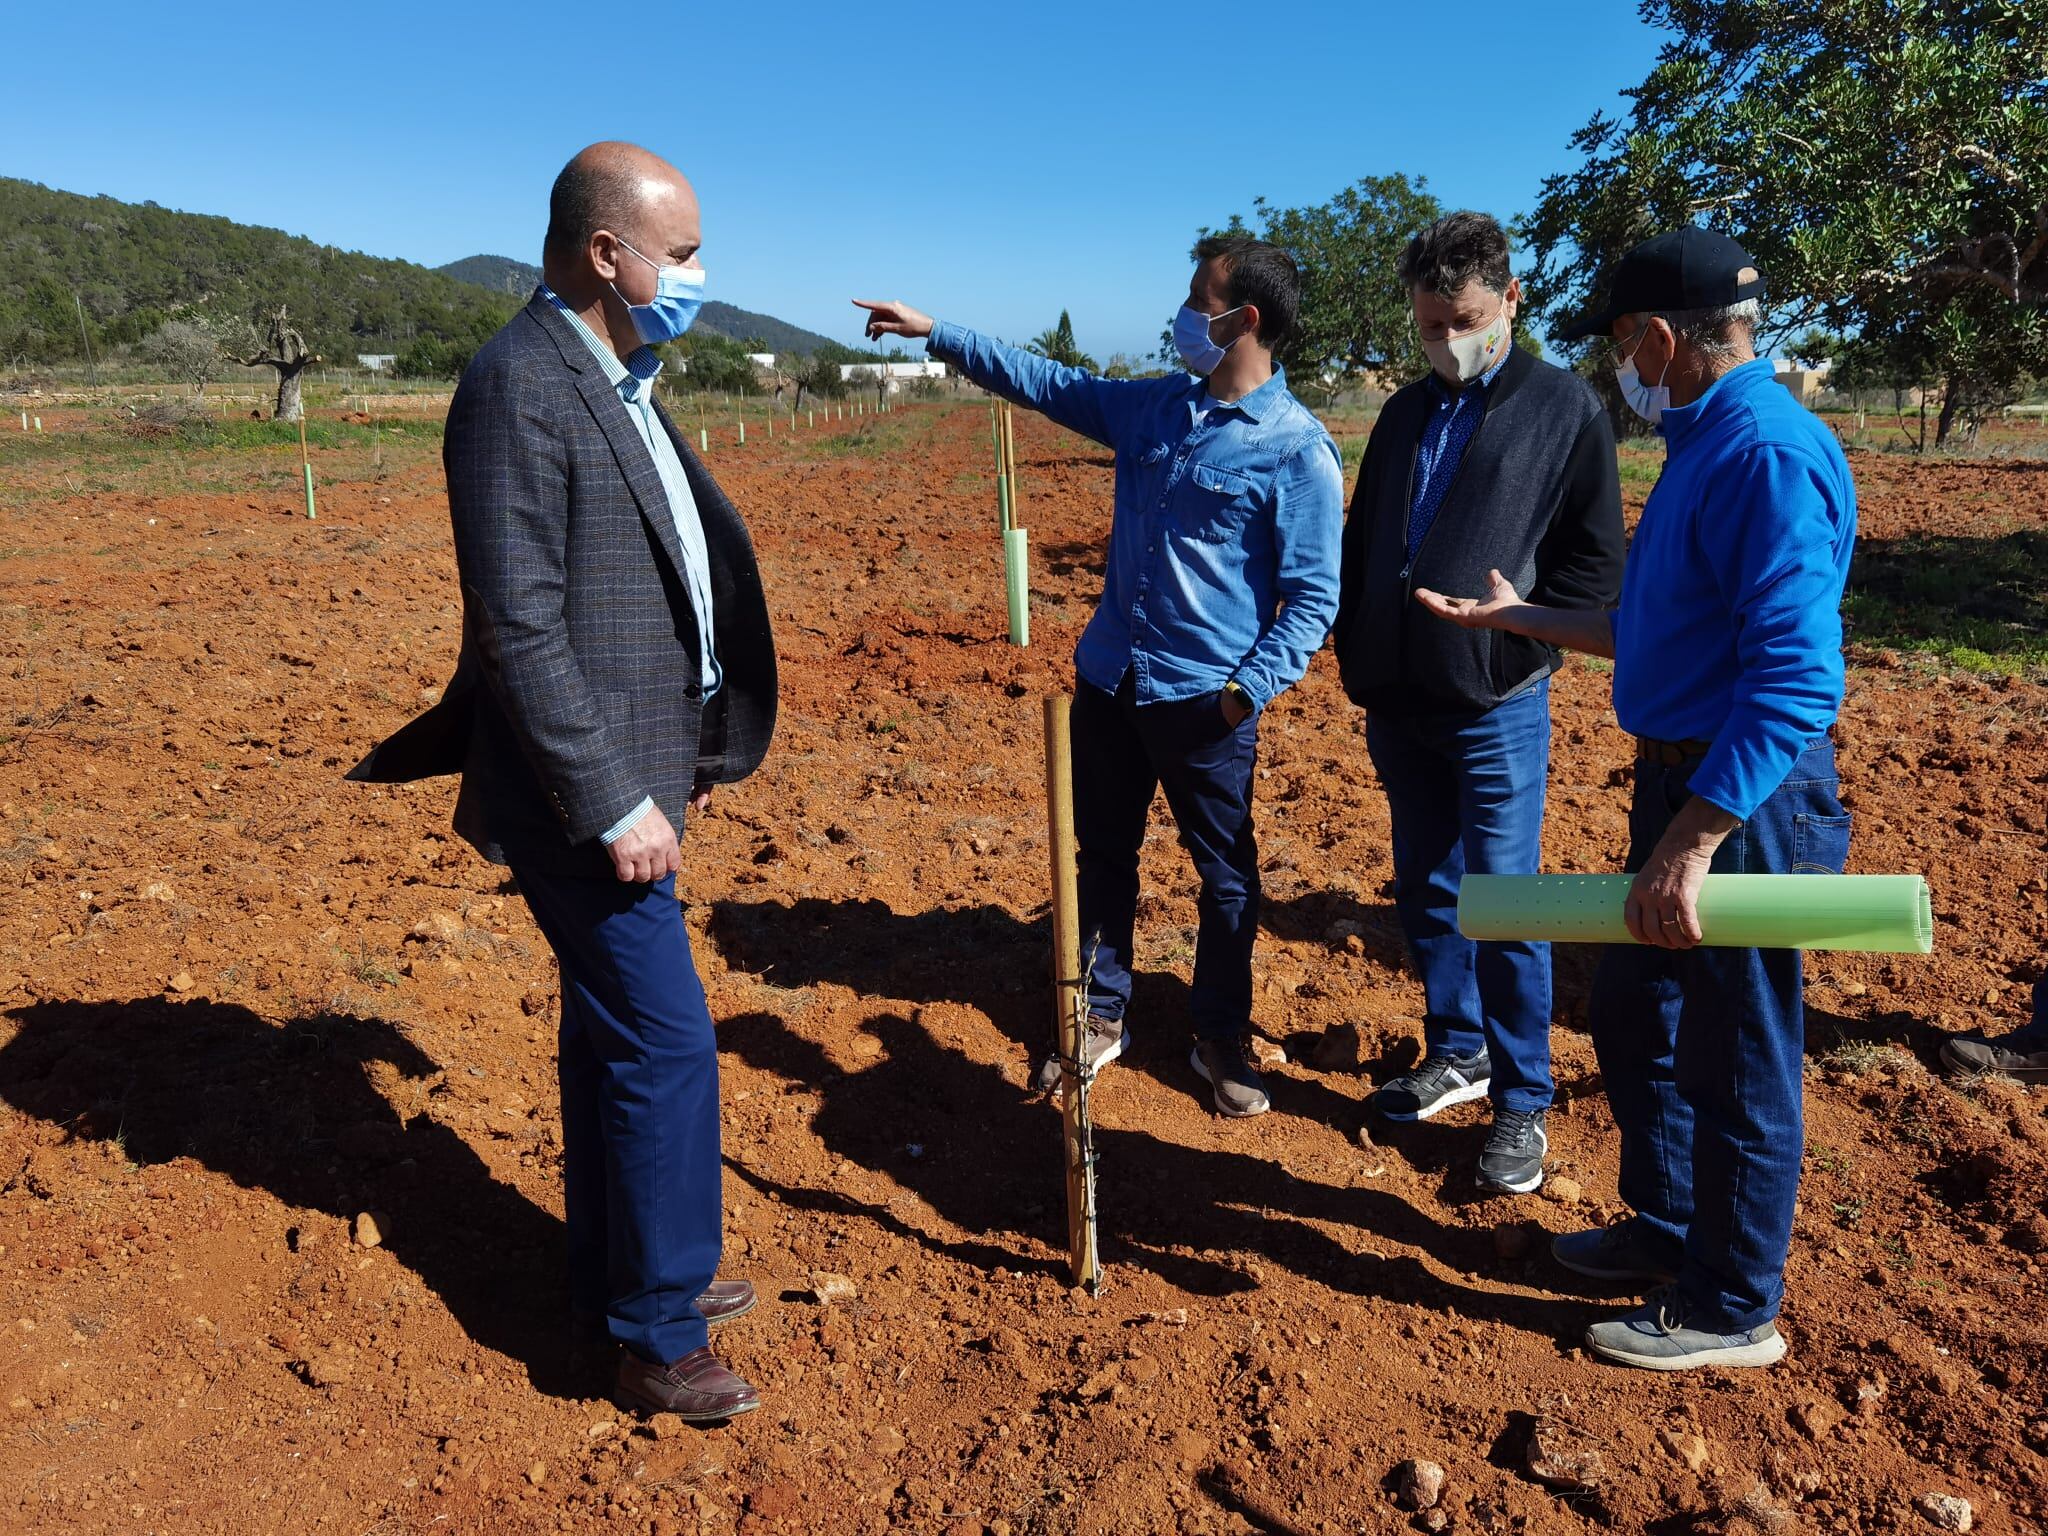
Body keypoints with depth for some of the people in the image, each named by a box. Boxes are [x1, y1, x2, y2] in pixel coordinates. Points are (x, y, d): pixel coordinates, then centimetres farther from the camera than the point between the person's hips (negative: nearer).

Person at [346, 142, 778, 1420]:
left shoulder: (617, 382, 14)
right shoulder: (519, 388, -17)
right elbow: (519, 626, -22)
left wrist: (679, 754, 16)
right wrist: (613, 803, -21)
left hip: (635, 772, 10)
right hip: (586, 792, -9)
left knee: (614, 1038, 17)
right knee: (666, 1044, -3)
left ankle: (621, 1285, 32)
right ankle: (656, 1338, 14)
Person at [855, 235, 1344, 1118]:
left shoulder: (1297, 449, -13)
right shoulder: (1152, 407, 6)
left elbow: (1314, 597, -14)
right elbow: (1044, 381, 16)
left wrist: (1249, 689, -23)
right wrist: (936, 334, 15)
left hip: (1205, 702, -6)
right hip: (1108, 680, 6)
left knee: (1226, 875, 9)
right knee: (1102, 856, 15)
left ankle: (1221, 1039, 27)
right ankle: (1101, 1018, 31)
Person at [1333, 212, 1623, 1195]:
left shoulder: (1565, 410, -3)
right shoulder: (1406, 414, 14)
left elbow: (1596, 564, -5)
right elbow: (1359, 546, 18)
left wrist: (1509, 640, -13)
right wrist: (1357, 660, 9)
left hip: (1496, 710, -6)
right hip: (1399, 706, 6)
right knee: (1425, 895, 15)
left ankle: (1522, 1103, 13)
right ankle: (1457, 1056, 32)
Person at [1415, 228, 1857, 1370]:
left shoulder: (1769, 453, -21)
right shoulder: (1707, 441, 12)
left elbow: (1794, 677, -30)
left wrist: (1690, 846, -33)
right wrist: (1517, 617, 26)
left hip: (1745, 804, -10)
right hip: (1686, 781, 10)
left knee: (1735, 1061, 6)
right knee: (1635, 1011, 22)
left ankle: (1731, 1312, 26)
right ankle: (1669, 1230, 43)